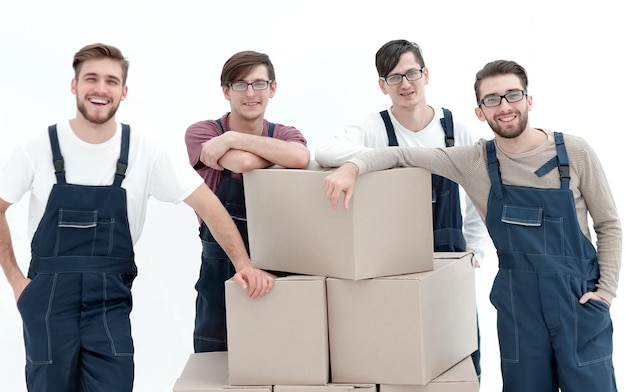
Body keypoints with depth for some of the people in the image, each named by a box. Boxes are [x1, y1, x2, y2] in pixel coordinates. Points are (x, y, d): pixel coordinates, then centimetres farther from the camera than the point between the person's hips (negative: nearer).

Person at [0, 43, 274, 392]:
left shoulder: (147, 151, -4)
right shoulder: (37, 147, -3)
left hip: (110, 301, 0)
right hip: (49, 298, 0)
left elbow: (206, 204, -4)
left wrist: (244, 264, -13)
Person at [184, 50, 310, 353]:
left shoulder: (285, 134, 2)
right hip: (220, 269, -1)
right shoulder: (201, 133, -5)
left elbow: (301, 157, -24)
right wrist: (281, 153, -8)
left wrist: (232, 139, -20)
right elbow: (244, 163, -25)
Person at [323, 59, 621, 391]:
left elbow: (608, 224, 4)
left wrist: (606, 290, -4)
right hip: (518, 301, 1)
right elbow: (400, 155, -2)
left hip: (580, 301, -1)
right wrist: (353, 167, -21)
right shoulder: (474, 162, -3)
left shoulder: (575, 152, -5)